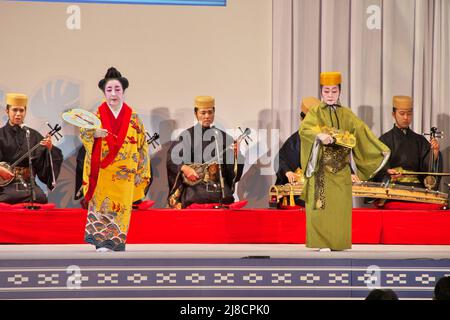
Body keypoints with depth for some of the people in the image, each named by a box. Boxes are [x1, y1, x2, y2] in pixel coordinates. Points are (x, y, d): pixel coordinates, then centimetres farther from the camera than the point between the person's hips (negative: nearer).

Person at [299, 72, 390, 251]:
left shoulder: (347, 114, 11)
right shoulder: (315, 113, 2)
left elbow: (362, 131, 3)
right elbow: (304, 129, -16)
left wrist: (381, 150, -7)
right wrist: (320, 135, -36)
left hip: (341, 168, 3)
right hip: (321, 167, -3)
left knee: (340, 206, 2)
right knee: (322, 206, -6)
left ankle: (338, 242, 9)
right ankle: (323, 243, -2)